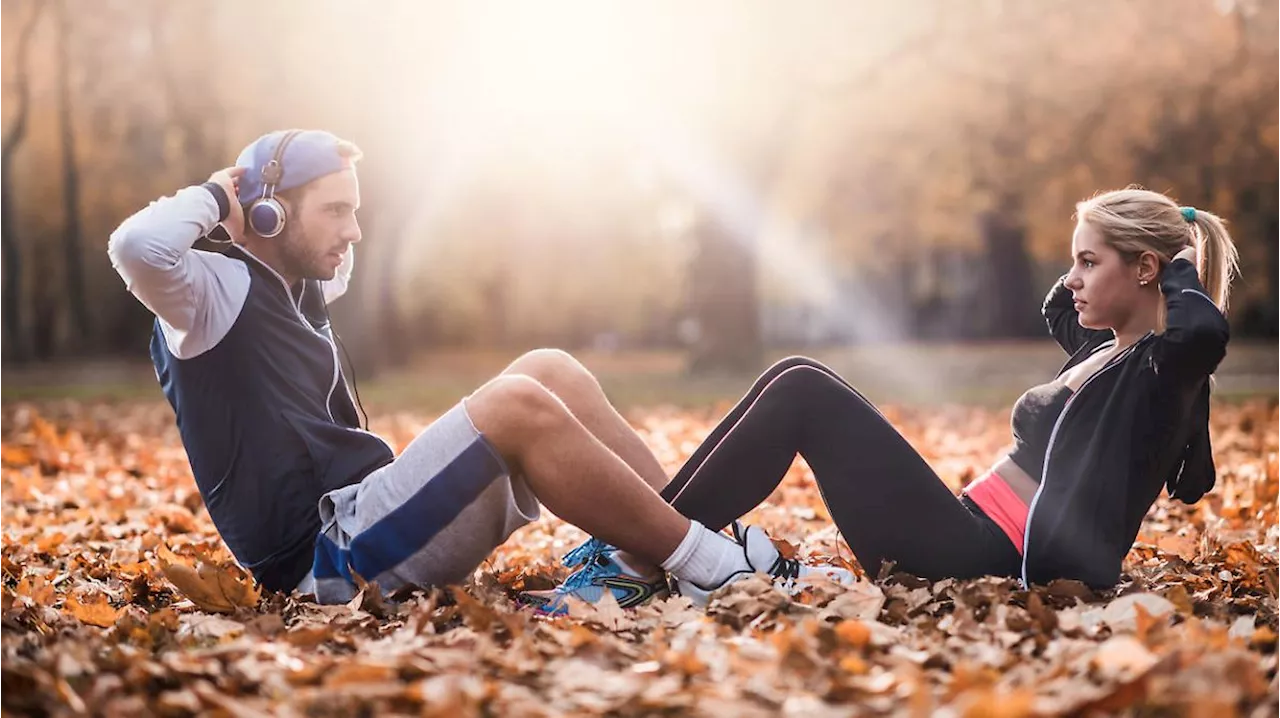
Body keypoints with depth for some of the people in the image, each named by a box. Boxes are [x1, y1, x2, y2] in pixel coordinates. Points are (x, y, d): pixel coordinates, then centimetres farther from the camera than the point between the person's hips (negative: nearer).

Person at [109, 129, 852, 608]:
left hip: (369, 518, 10)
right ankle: (722, 570, -21)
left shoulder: (290, 287, 19)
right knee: (516, 405, -28)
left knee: (550, 372, 0)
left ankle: (692, 551, -6)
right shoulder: (216, 291, -7)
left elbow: (337, 262, 43)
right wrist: (218, 192, -11)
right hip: (326, 555, -10)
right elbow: (136, 246, -30)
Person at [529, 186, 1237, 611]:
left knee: (800, 389, -15)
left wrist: (1180, 267, -12)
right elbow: (1058, 308, 39)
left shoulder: (1159, 370, -9)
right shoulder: (1104, 351, 17)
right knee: (796, 386, 2)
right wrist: (1100, 247, 22)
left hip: (981, 557, -10)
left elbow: (1208, 329, -33)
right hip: (973, 538, 10)